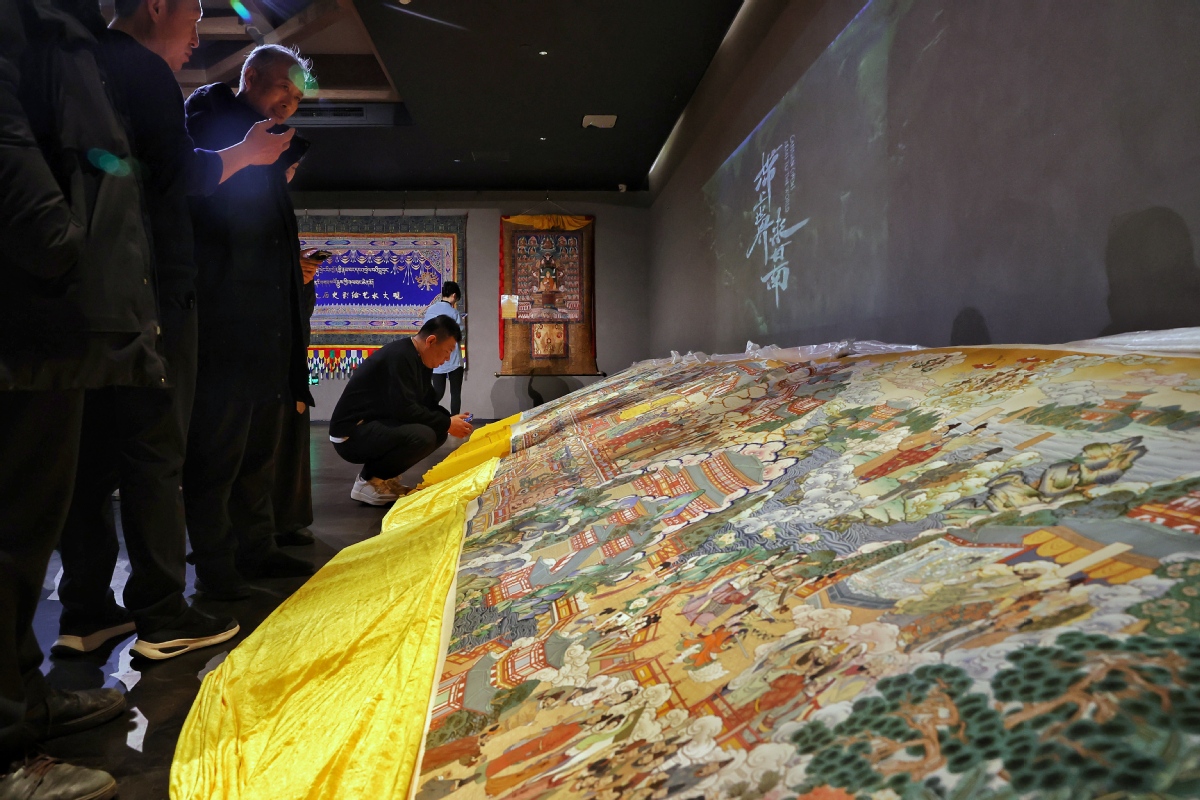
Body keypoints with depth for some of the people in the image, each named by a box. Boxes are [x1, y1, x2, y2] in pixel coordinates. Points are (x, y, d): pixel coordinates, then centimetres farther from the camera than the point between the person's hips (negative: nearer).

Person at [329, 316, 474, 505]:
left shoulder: (420, 360, 9)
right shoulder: (399, 357, -22)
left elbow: (427, 403, 15)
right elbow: (405, 409, -27)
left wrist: (450, 419, -3)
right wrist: (446, 424, -18)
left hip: (378, 426, 10)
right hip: (351, 433, -10)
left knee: (437, 432, 0)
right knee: (423, 436, -29)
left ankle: (384, 478, 8)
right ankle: (368, 481, -9)